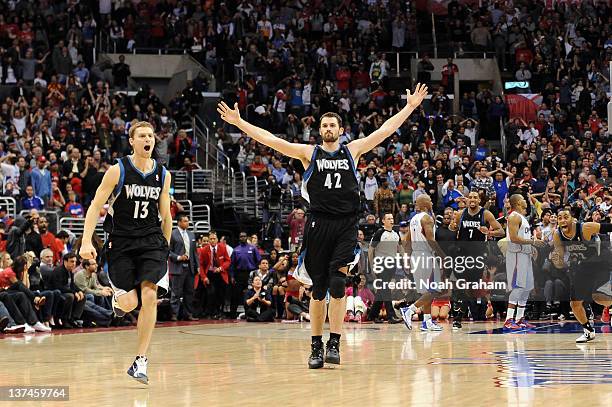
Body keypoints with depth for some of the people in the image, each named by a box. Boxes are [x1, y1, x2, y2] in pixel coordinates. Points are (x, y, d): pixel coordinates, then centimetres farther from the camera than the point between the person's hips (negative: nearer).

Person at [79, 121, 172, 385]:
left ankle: (140, 362, -8)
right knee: (129, 302, -9)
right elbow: (95, 206, -7)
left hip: (151, 242, 2)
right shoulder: (118, 171, -7)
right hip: (121, 242, -2)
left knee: (149, 296, -15)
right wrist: (87, 242, -17)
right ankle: (117, 297, 33)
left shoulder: (163, 175, 4)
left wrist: (165, 247, 19)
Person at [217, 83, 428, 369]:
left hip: (346, 226, 0)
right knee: (318, 289, 4)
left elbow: (385, 130, 11)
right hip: (319, 225, 0)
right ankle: (316, 347, 12)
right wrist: (238, 122, -4)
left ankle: (334, 343, -13)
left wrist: (410, 107, 8)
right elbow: (271, 140, 2)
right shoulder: (309, 153, 8)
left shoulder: (353, 150, 11)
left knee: (338, 284, -15)